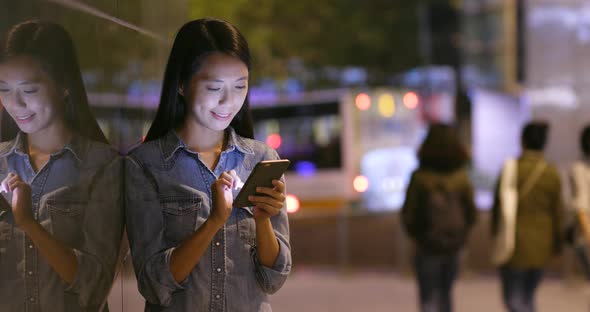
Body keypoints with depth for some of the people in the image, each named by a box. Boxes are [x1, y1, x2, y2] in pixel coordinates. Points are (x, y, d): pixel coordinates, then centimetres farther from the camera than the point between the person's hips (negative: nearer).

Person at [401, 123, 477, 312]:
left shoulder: (420, 177, -15)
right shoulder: (461, 176, -6)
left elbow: (409, 214, -9)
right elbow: (471, 213, 0)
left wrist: (415, 234, 12)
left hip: (428, 246, -3)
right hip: (453, 246, 3)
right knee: (445, 295, 20)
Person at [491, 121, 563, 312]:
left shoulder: (512, 168, -11)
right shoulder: (552, 173, -1)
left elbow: (499, 204, -5)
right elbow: (557, 212, 3)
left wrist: (496, 233, 11)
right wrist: (556, 244, 14)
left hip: (516, 242, -4)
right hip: (541, 244, 4)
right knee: (527, 296, 17)